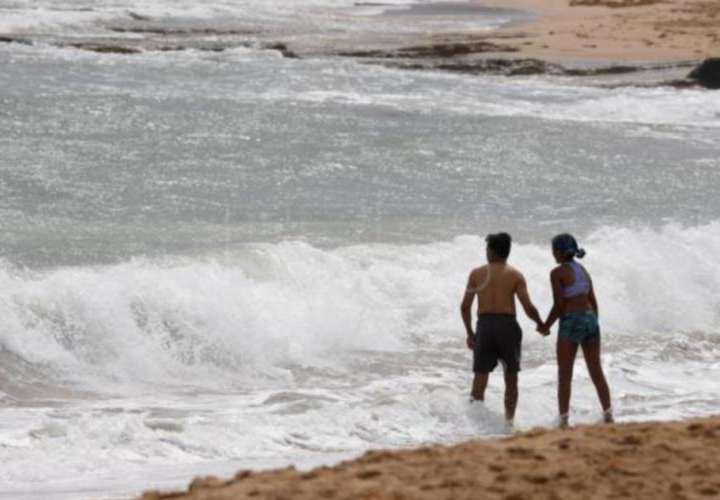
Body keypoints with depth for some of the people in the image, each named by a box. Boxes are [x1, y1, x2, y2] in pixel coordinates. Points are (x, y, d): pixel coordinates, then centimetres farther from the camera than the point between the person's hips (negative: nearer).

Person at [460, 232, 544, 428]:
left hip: (484, 326, 1)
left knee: (480, 378, 5)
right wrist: (540, 323, 12)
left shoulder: (477, 274, 5)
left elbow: (465, 307, 5)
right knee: (511, 378, 13)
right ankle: (509, 420, 9)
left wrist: (470, 333, 16)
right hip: (507, 325, -1)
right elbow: (528, 307, -7)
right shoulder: (515, 275, 1)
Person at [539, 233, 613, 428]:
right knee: (596, 371, 13)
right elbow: (593, 301, 13)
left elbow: (559, 305, -12)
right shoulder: (583, 270, 12)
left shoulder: (558, 273, -9)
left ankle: (564, 420, -2)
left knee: (564, 375, 0)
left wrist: (546, 326, -1)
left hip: (571, 322, -6)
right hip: (591, 319, 6)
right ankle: (608, 415, 14)